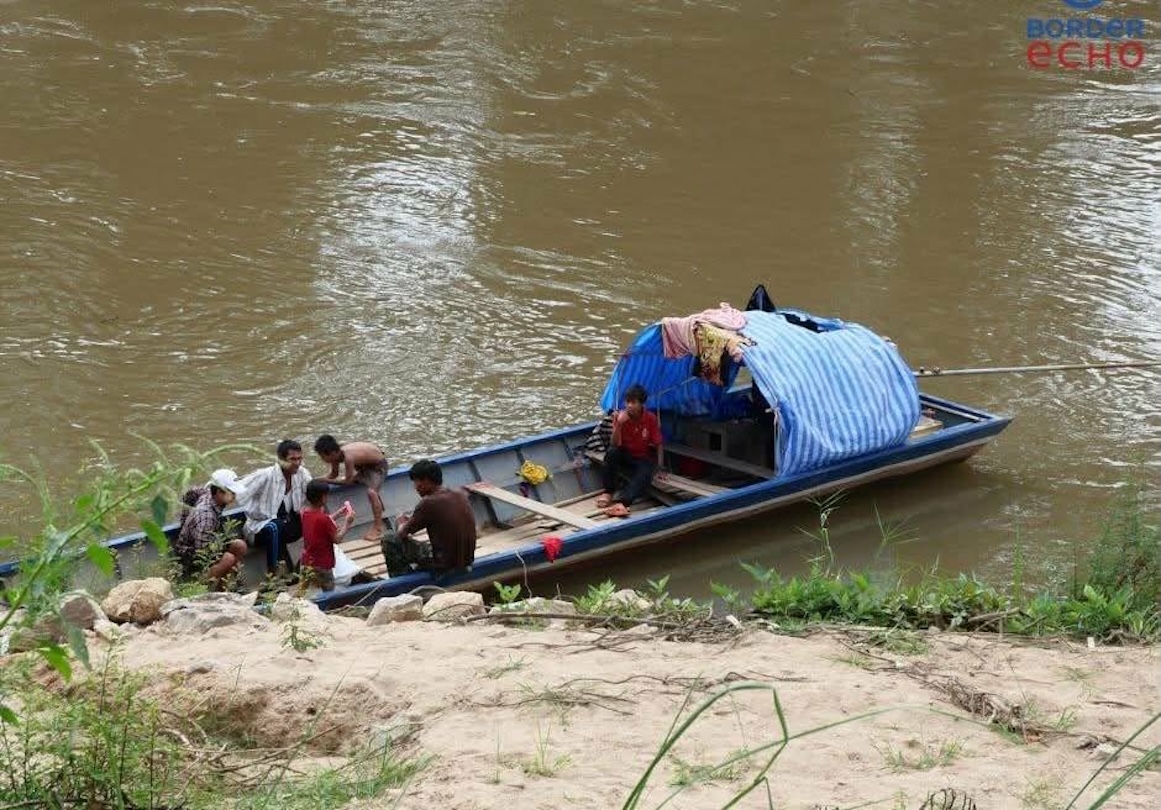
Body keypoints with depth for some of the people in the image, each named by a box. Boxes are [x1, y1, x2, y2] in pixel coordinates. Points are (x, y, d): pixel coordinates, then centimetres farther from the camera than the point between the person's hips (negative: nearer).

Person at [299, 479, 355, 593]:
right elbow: (337, 539, -16)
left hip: (307, 562, 7)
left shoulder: (305, 513, -3)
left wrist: (338, 514, 13)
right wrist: (347, 523, -6)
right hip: (322, 565, -7)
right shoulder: (323, 519, -25)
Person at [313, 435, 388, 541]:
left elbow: (348, 480, -25)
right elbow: (334, 474, 4)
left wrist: (329, 481, -17)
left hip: (378, 465, -9)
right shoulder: (336, 453, -13)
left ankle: (378, 530, -23)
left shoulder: (348, 457, -38)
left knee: (371, 491, -28)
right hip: (365, 464, 9)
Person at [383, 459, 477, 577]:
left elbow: (401, 534, -6)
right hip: (467, 562, 7)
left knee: (389, 541, 6)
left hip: (443, 566, -7)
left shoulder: (428, 503, -18)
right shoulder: (460, 495, 2)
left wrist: (402, 523, 16)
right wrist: (411, 519, 18)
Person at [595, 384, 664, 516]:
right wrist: (619, 424, -33)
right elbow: (616, 444, -18)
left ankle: (622, 502, -60)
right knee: (612, 452, -33)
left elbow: (658, 445, -8)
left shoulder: (651, 419, -14)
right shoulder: (620, 417, -12)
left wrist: (659, 467, -15)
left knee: (644, 476, -36)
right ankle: (608, 492, -22)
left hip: (644, 459, -2)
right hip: (625, 456, 2)